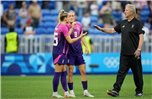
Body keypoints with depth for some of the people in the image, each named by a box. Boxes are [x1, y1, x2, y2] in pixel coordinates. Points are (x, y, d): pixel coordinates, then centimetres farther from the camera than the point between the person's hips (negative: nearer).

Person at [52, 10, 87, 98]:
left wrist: (72, 28, 18)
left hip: (56, 51, 9)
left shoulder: (59, 26, 11)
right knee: (58, 73, -4)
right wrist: (80, 37, -5)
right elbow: (70, 41, -13)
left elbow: (66, 36, 11)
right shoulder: (64, 27, -15)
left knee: (64, 73, 9)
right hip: (60, 53, -9)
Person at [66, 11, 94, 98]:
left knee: (83, 71, 4)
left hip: (79, 51, 5)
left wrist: (86, 46, 14)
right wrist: (72, 26, -31)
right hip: (70, 52, -5)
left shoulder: (79, 25, 7)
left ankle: (85, 91, 11)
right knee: (70, 72, -2)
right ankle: (71, 91, 7)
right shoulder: (67, 26, -7)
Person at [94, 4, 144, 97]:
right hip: (124, 53, 5)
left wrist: (139, 49, -20)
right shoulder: (123, 23, 13)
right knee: (121, 72, -1)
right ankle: (116, 90, -7)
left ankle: (139, 91, 16)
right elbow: (112, 30, 18)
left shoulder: (137, 23, -6)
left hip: (134, 53, -5)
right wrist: (101, 29, 7)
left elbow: (141, 37, -11)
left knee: (137, 73, 4)